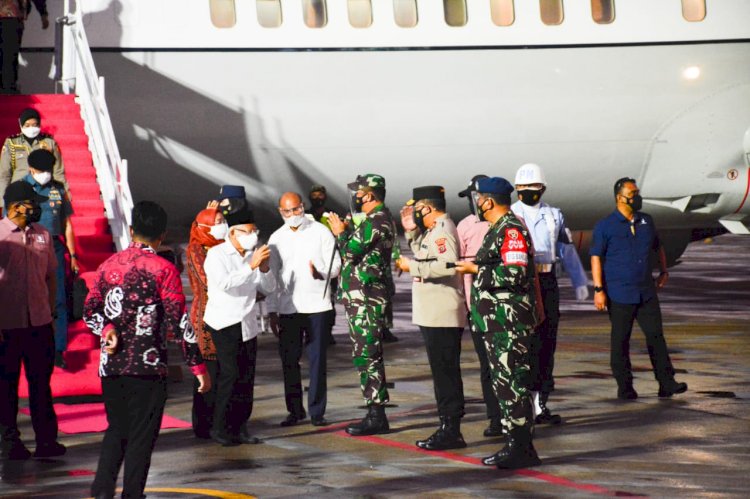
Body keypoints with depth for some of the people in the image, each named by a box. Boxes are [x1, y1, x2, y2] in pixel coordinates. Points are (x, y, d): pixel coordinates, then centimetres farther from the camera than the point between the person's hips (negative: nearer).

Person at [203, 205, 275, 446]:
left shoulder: (252, 255, 15)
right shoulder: (217, 255, -5)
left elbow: (268, 288, 15)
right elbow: (225, 283, -23)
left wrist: (264, 268, -4)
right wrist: (251, 266, -25)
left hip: (247, 324, 7)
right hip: (224, 324, -7)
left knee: (247, 377, 2)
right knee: (231, 374, -14)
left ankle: (240, 427, 8)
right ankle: (220, 428, -7)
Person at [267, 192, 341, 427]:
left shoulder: (320, 232, 2)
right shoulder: (276, 238, 9)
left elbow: (335, 265, 0)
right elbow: (272, 276, 11)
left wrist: (321, 273, -22)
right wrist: (272, 310, 6)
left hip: (317, 306, -2)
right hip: (287, 308, 2)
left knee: (317, 361, -1)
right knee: (289, 361, 5)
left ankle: (317, 411, 6)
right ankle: (295, 410, 15)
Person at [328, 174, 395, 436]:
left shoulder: (376, 221, -15)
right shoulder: (377, 220, 18)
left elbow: (351, 253, -15)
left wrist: (340, 233, 1)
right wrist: (345, 232, 12)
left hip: (365, 298, -11)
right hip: (363, 298, 11)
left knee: (367, 356, -10)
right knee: (367, 355, 13)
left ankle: (376, 416, -9)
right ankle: (375, 412, 17)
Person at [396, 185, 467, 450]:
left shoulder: (442, 231, -15)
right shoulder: (434, 230, 17)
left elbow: (447, 266, -29)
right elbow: (422, 255, 31)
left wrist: (412, 266, -19)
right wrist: (411, 230, 16)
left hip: (442, 317, -11)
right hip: (433, 316, 11)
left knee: (446, 373, -8)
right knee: (443, 372, 13)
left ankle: (451, 431, -6)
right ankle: (448, 428, 18)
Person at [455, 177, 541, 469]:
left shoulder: (511, 231, -14)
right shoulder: (497, 229, 18)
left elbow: (515, 274, -22)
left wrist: (476, 269, -14)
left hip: (510, 322, -11)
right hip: (496, 322, 11)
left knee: (513, 384, -10)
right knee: (502, 382, 12)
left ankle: (522, 449, -8)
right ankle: (514, 443, 17)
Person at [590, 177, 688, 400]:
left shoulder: (646, 221, 11)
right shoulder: (605, 226, -5)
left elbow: (657, 247, 27)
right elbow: (596, 257, -7)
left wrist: (664, 272, 19)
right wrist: (599, 289, -13)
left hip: (646, 291, 4)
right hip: (619, 294, -4)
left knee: (656, 335, 0)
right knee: (621, 340, 2)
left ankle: (666, 383, 0)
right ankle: (624, 387, 9)